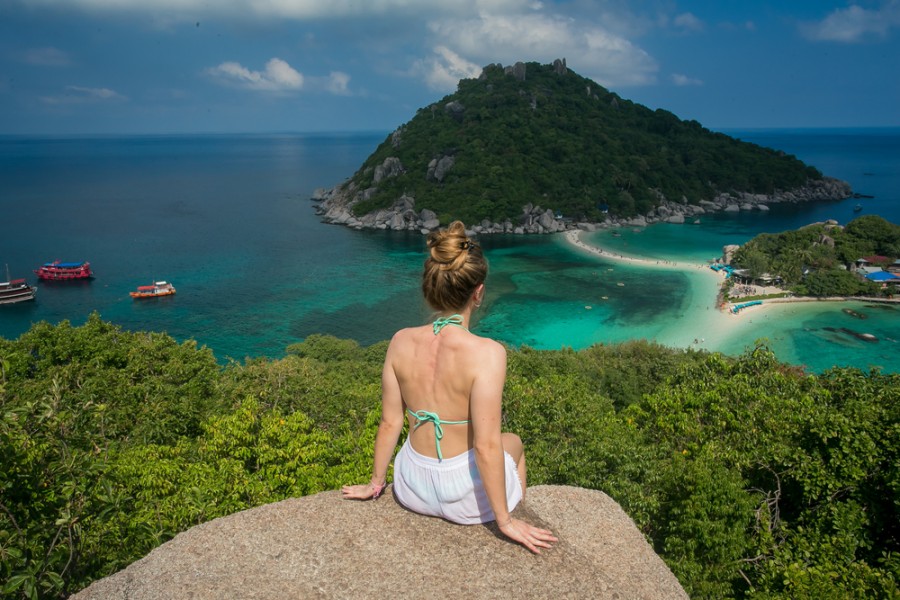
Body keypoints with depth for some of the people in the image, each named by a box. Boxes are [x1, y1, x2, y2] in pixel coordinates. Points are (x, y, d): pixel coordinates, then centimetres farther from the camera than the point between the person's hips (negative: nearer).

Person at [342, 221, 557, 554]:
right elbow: (486, 446, -24)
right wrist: (504, 521, -12)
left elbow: (390, 422, -4)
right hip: (466, 500, -4)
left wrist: (375, 482, 11)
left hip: (411, 490, 4)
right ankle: (516, 516, 50)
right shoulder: (487, 353, -27)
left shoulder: (401, 341, -13)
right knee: (513, 442, 30)